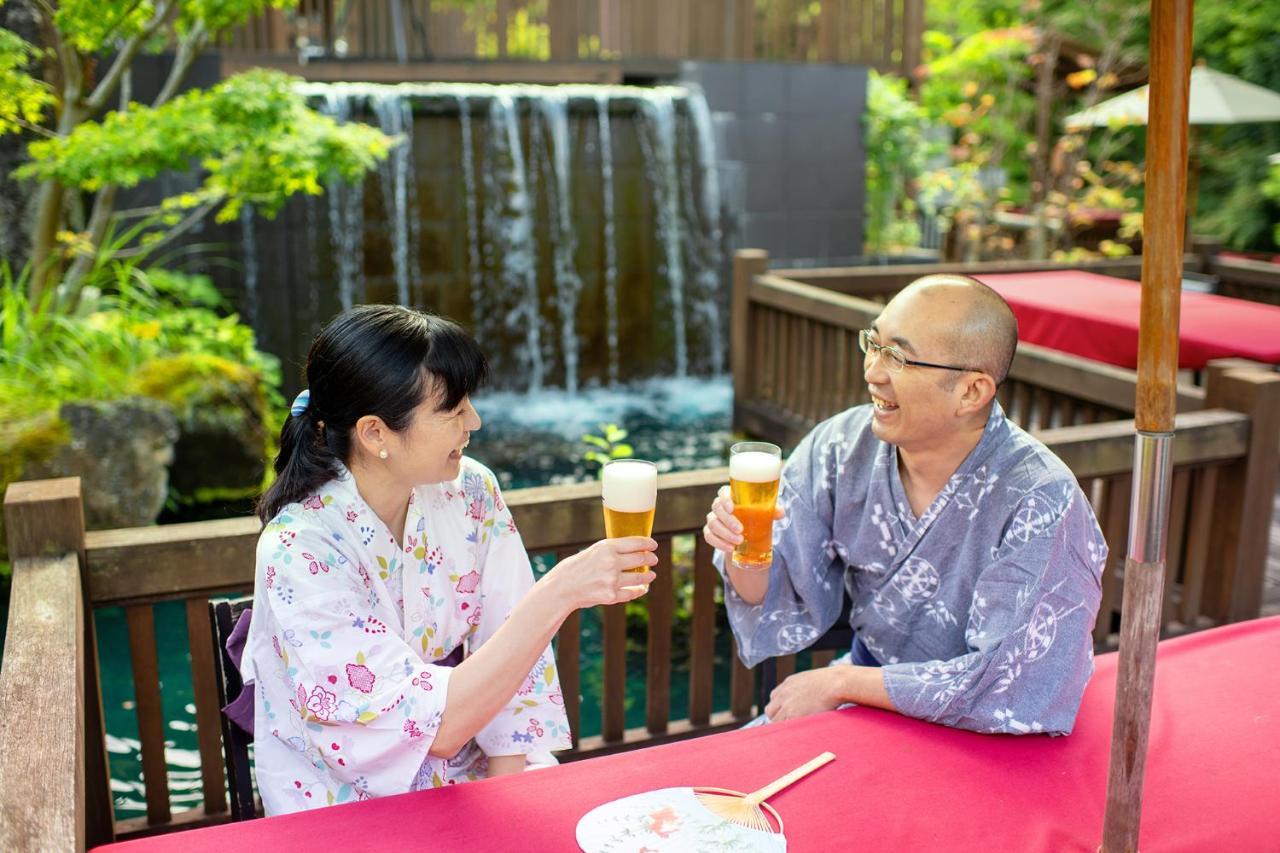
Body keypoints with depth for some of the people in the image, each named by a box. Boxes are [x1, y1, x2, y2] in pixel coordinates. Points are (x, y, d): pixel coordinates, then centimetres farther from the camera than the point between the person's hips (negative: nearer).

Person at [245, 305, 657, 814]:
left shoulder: (469, 492, -6)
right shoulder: (299, 550, -22)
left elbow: (507, 654, -4)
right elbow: (435, 723, -26)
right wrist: (559, 594, -31)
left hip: (473, 777, 5)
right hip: (348, 808, -4)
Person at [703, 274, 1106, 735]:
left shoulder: (1040, 505, -25)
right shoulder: (841, 447, -9)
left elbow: (1021, 688, -28)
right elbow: (787, 607, -2)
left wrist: (841, 682, -21)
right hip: (867, 677, 5)